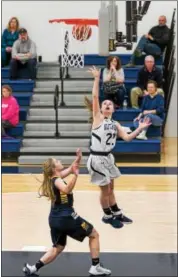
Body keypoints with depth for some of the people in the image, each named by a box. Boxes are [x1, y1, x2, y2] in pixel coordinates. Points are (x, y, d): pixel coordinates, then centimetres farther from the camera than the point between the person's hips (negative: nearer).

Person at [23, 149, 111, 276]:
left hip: (55, 219, 9)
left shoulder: (52, 179, 8)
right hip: (66, 217, -9)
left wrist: (78, 159, 7)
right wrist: (76, 175, -51)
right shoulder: (57, 180, -18)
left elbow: (70, 170, 21)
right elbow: (67, 190, -41)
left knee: (58, 247, 21)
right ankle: (96, 267, 6)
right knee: (94, 235, 8)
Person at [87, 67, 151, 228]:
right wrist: (97, 79, -18)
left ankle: (117, 214, 34)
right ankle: (107, 216, 22)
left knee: (111, 189, 20)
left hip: (108, 158, 6)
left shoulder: (115, 124, 10)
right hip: (97, 159, -6)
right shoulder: (98, 118, -7)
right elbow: (95, 97, -15)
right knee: (105, 190, 5)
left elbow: (127, 138, 3)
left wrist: (140, 129, -8)